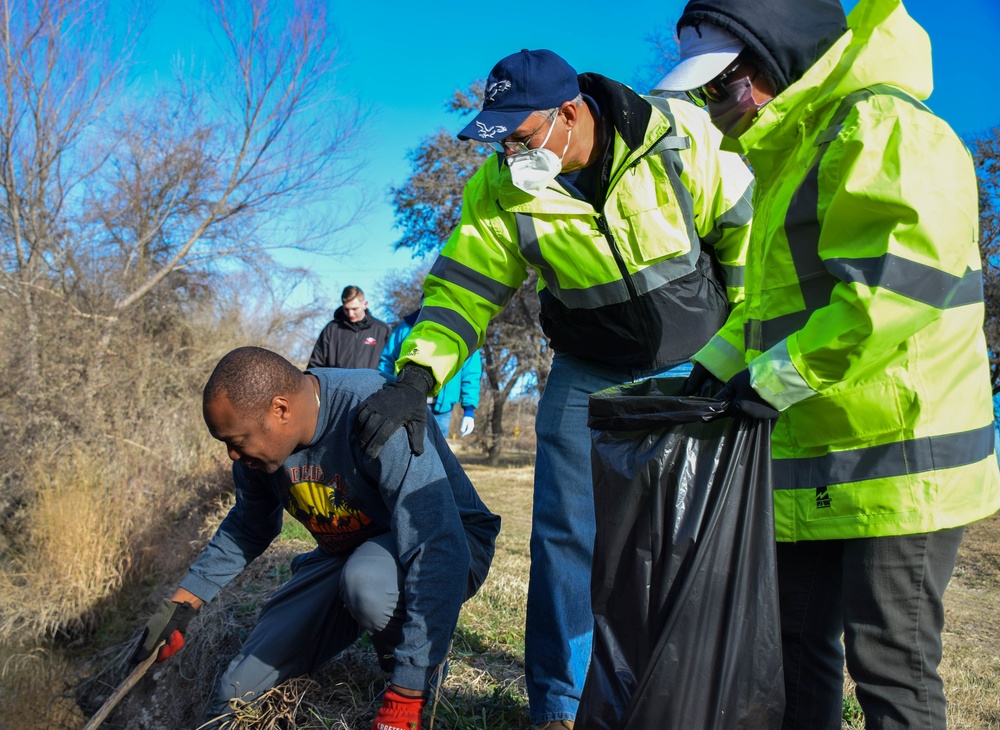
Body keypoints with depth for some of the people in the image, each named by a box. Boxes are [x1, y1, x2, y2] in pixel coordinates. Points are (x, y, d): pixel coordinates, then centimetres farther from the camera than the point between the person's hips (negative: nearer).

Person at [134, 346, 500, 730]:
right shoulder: (258, 439, -8)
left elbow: (437, 550, -38)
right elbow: (247, 526, 14)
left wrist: (404, 699, -38)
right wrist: (181, 604, 9)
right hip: (345, 552, 6)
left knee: (364, 579, -39)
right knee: (240, 691, -2)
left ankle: (420, 670, -9)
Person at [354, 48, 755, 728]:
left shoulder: (682, 136, -18)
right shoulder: (500, 189, -12)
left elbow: (746, 228, -9)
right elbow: (465, 288, -12)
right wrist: (418, 375, -26)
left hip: (699, 366, 0)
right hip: (589, 378, 1)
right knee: (566, 537, -2)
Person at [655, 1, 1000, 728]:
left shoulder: (882, 129, -14)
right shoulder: (795, 151, 17)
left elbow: (899, 282, -26)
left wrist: (776, 378, -20)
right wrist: (714, 366, 10)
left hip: (895, 461, -9)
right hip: (815, 463, 10)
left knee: (890, 666, 2)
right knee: (798, 645, 17)